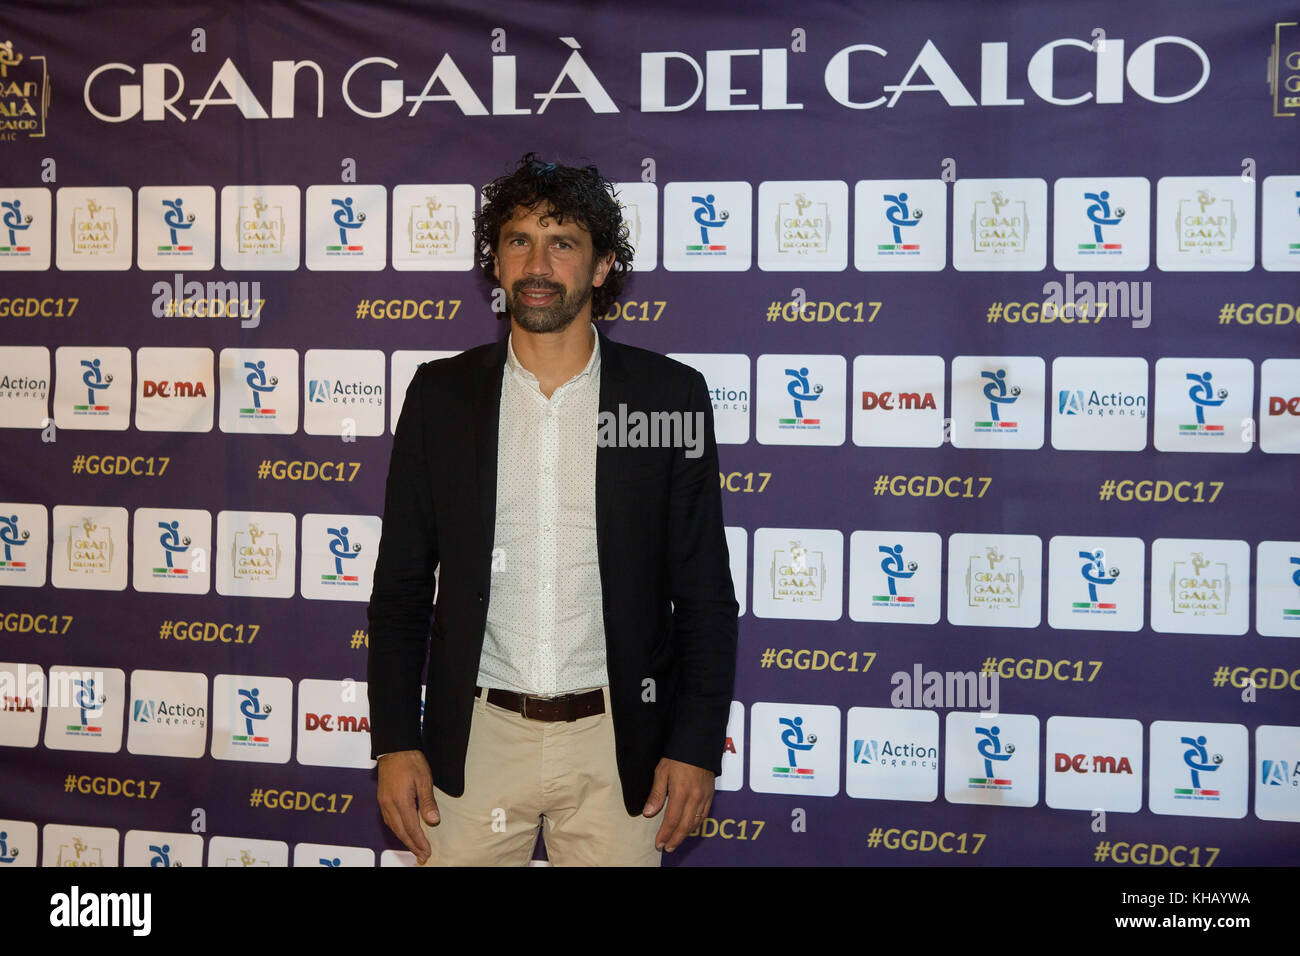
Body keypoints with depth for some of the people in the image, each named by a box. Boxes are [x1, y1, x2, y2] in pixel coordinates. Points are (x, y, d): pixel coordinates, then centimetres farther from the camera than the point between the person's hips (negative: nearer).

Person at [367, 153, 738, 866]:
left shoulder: (671, 395, -2)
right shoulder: (441, 394, 2)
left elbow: (705, 593, 0)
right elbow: (402, 585, 5)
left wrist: (697, 747, -4)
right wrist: (395, 743, -1)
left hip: (615, 742, -1)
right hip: (478, 736, 1)